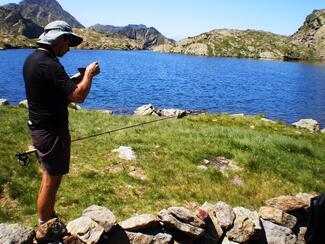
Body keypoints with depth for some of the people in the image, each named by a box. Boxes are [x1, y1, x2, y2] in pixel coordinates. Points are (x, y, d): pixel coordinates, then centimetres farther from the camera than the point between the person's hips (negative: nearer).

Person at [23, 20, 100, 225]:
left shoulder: (32, 58, 8)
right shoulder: (49, 64, -22)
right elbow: (78, 96, -27)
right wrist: (89, 74, -11)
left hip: (38, 128, 10)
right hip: (52, 131, -10)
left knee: (49, 175, 21)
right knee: (52, 181, 3)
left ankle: (48, 220, 36)